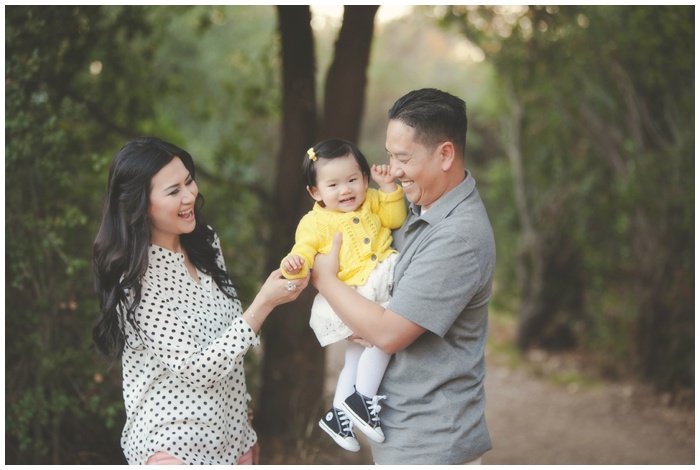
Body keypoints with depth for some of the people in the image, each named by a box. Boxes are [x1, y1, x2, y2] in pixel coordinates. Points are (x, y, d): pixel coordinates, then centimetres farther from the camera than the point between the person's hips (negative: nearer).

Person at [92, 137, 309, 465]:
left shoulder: (204, 244, 3)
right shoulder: (139, 281, -20)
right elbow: (195, 370, -21)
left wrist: (245, 427, 15)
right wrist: (264, 303, -24)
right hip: (174, 446, -7)